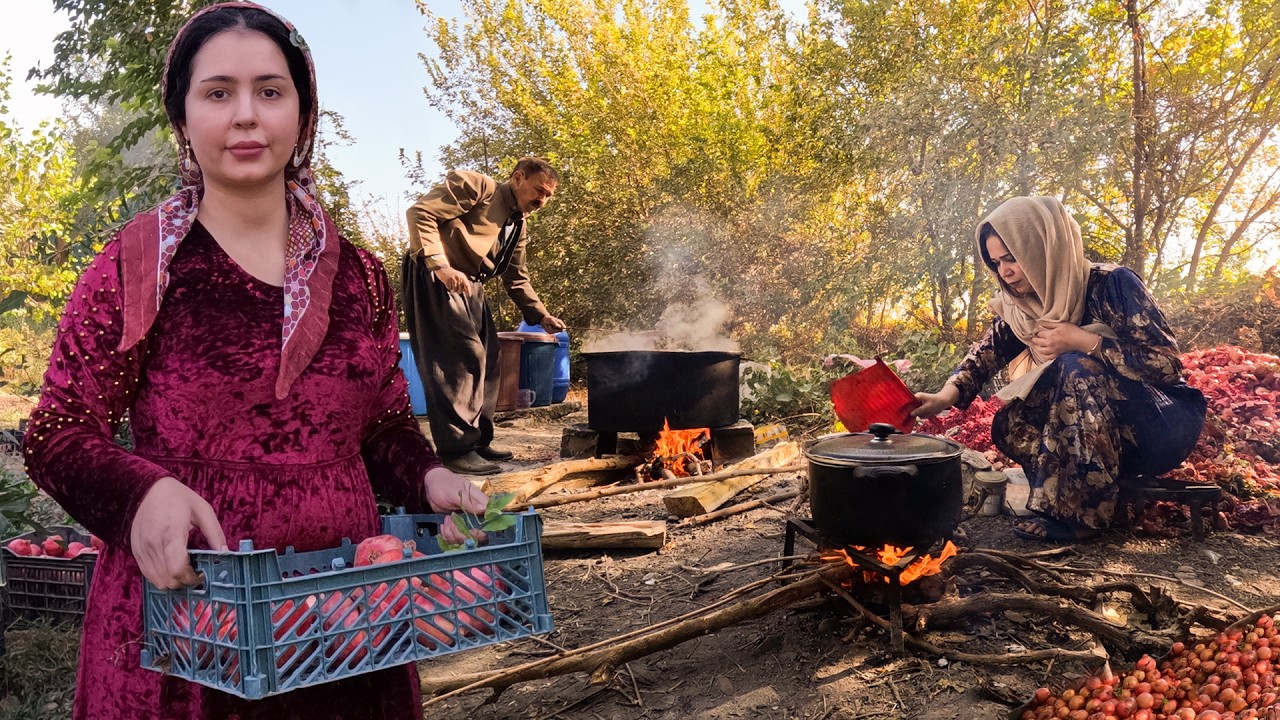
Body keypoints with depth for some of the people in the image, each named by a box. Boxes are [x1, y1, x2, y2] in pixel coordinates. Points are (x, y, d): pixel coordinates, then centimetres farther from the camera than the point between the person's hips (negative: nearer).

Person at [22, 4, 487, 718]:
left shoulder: (358, 275, 5)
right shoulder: (134, 267, -4)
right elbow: (59, 433, -3)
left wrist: (428, 477, -7)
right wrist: (144, 491, -23)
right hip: (181, 603, -3)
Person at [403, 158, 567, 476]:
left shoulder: (518, 226, 19)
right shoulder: (476, 186, -7)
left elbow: (517, 279, 27)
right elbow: (420, 212, -16)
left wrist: (542, 315, 15)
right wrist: (440, 265, -26)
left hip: (471, 287, 10)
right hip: (435, 277, -10)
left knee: (486, 360, 11)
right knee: (463, 355, -17)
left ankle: (477, 441, 21)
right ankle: (456, 447, -12)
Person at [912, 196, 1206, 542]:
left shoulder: (1112, 284, -20)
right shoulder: (1022, 305, -1)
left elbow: (1167, 364, -23)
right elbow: (987, 351, -11)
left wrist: (1082, 341, -30)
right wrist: (947, 395, -30)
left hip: (1163, 426, -6)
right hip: (1104, 431, 6)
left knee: (1077, 367, -31)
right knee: (1010, 425, -16)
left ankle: (1077, 512, -27)